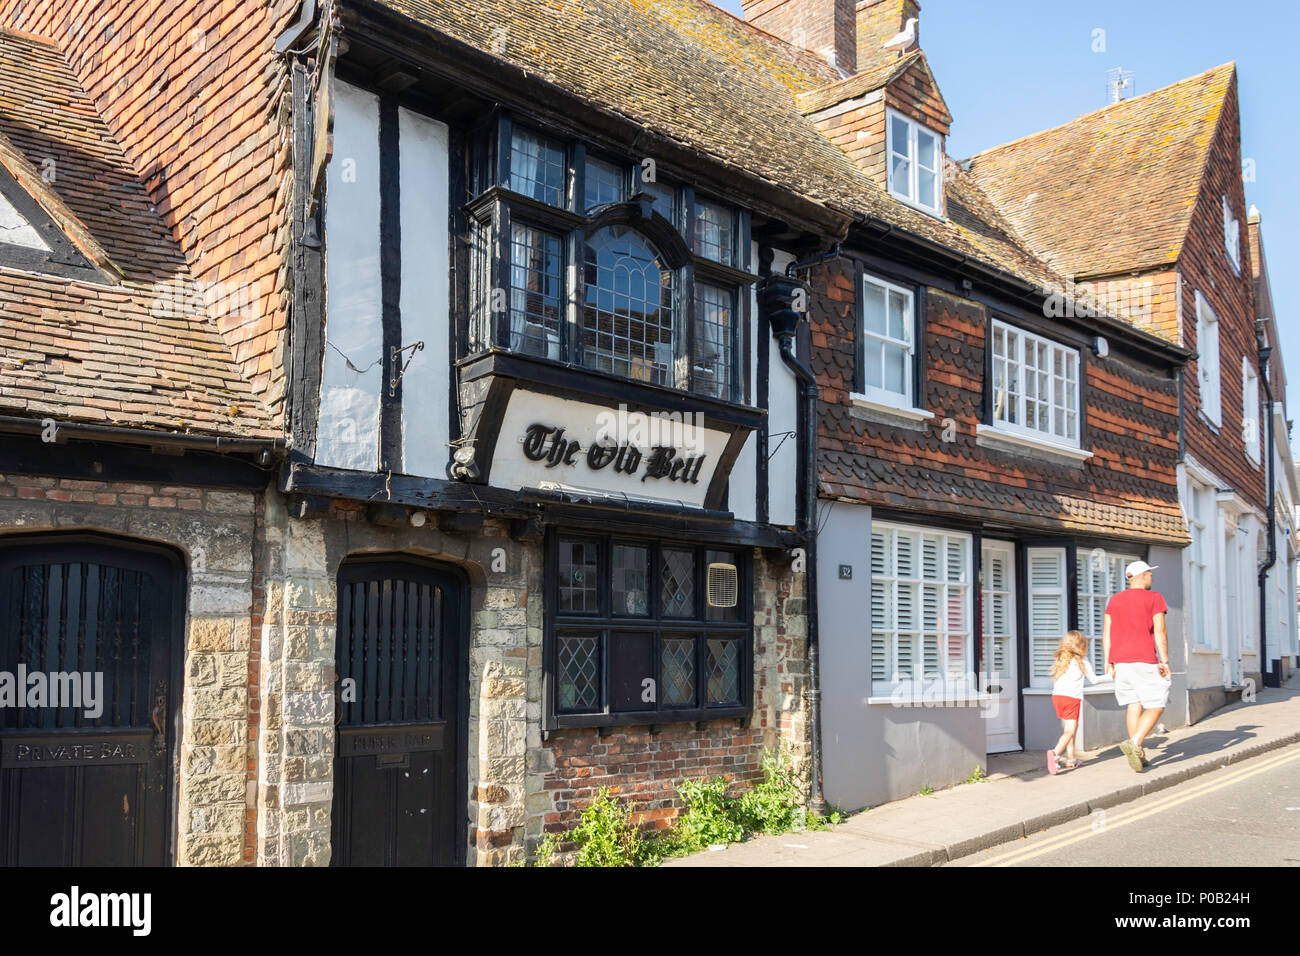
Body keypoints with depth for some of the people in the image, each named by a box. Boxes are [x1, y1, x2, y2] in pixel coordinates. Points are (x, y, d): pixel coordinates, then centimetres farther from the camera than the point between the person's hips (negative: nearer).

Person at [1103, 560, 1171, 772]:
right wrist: (1165, 661, -7)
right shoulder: (1154, 598, -3)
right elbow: (1160, 631, -10)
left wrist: (1108, 662, 9)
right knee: (1156, 706, 1)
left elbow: (1107, 632, 6)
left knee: (1134, 705, 11)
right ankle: (1134, 743, -18)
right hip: (1145, 661, -5)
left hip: (1120, 660, 5)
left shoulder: (1114, 600, 11)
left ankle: (1139, 754, 10)